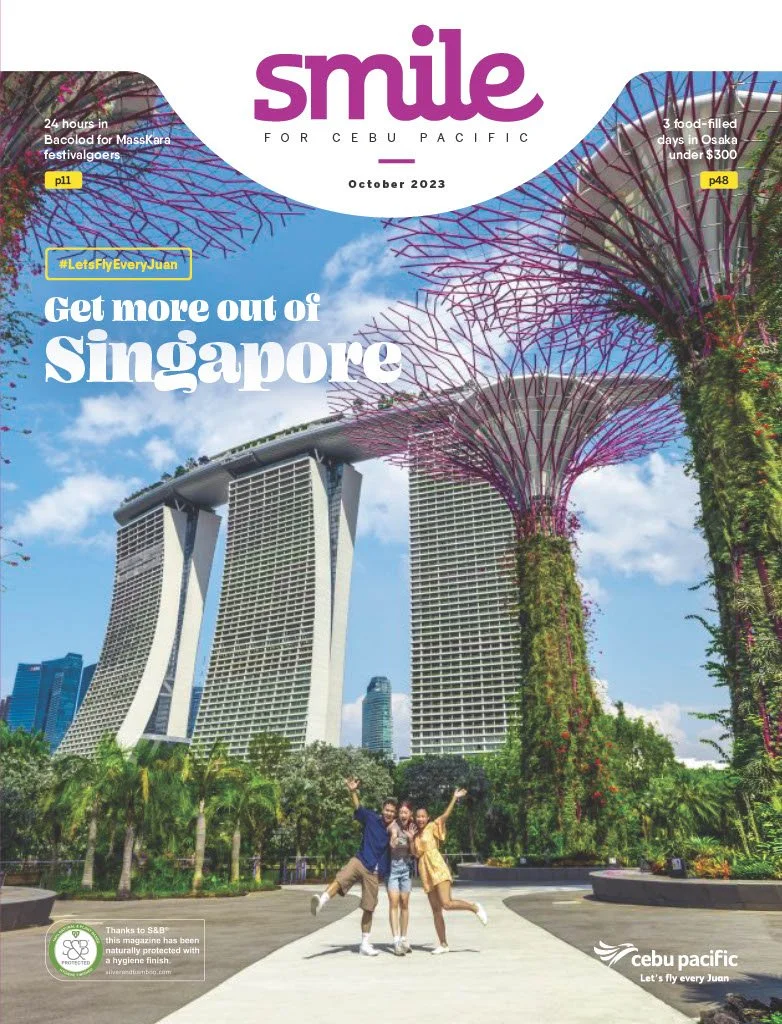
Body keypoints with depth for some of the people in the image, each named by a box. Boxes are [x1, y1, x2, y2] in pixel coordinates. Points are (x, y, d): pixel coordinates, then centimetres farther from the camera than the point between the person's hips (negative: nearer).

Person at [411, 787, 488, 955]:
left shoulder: (433, 827, 0)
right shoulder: (415, 834, 16)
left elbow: (445, 815, -13)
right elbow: (415, 853, 9)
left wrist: (455, 798, -21)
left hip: (438, 869, -6)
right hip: (426, 874, 6)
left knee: (446, 904, -18)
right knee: (436, 910, 7)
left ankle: (475, 908, 3)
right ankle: (443, 944, 15)